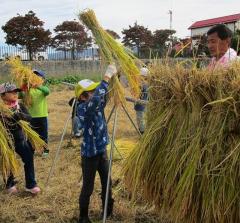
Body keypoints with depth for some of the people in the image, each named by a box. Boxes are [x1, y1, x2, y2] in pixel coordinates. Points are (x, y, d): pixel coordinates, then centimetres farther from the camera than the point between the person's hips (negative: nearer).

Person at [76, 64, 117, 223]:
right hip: (90, 154, -7)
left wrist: (113, 77, -9)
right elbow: (97, 97, -39)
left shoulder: (98, 105, 1)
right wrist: (107, 76, -34)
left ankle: (109, 210, 39)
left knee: (107, 183, 20)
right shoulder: (82, 109, -21)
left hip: (102, 150, 7)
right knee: (88, 188, 8)